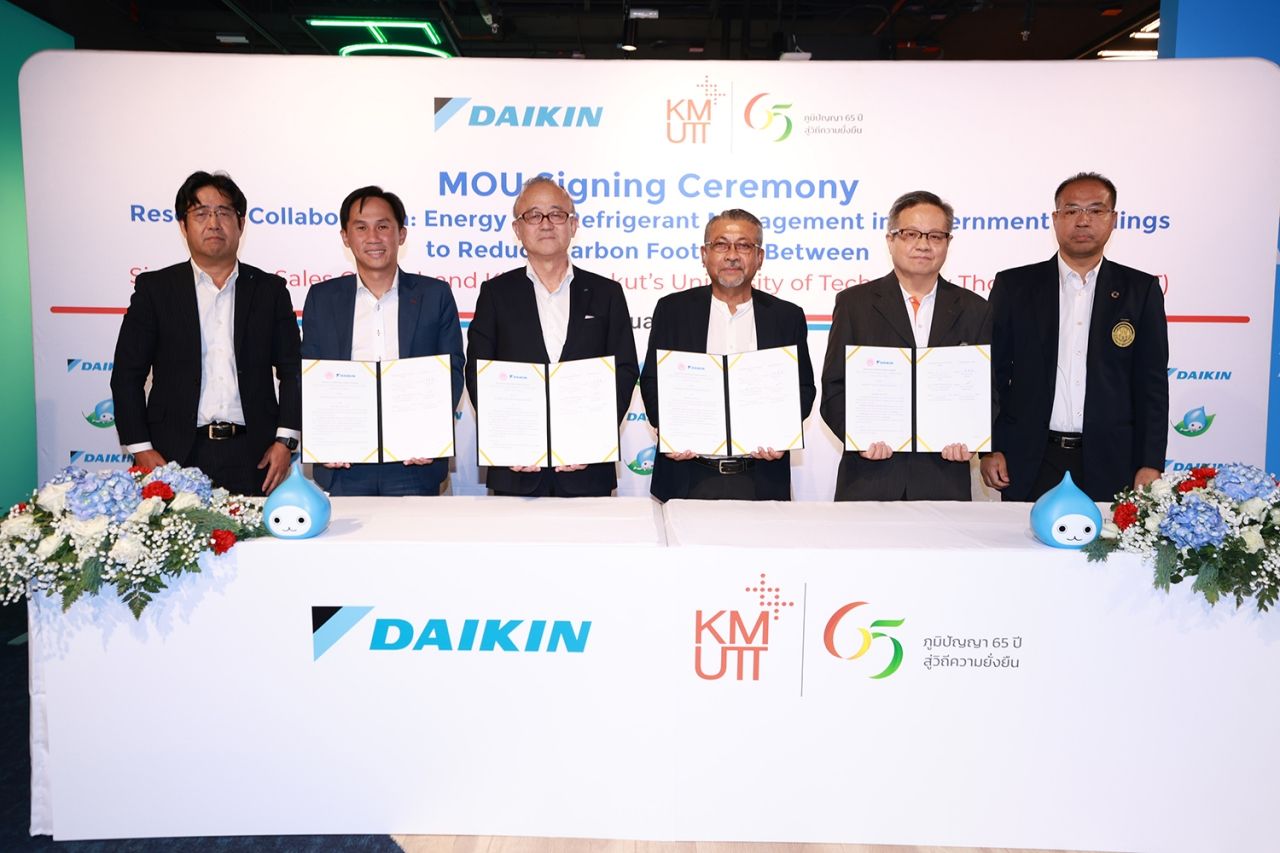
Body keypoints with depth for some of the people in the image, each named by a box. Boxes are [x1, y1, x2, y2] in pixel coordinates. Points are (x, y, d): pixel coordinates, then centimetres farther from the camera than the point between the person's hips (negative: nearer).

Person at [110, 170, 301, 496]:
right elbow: (127, 375, 5)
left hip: (253, 455, 1)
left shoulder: (270, 290, 9)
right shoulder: (155, 288, 6)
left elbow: (293, 372, 8)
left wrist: (285, 440, -2)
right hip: (177, 454, 0)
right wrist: (141, 449, -3)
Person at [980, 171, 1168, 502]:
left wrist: (1150, 464, -2)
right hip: (1029, 466, 0)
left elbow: (1152, 384, 5)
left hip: (1110, 465, 1)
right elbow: (994, 373, 4)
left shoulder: (1140, 290, 6)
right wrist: (990, 449, -2)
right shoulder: (1013, 286, 4)